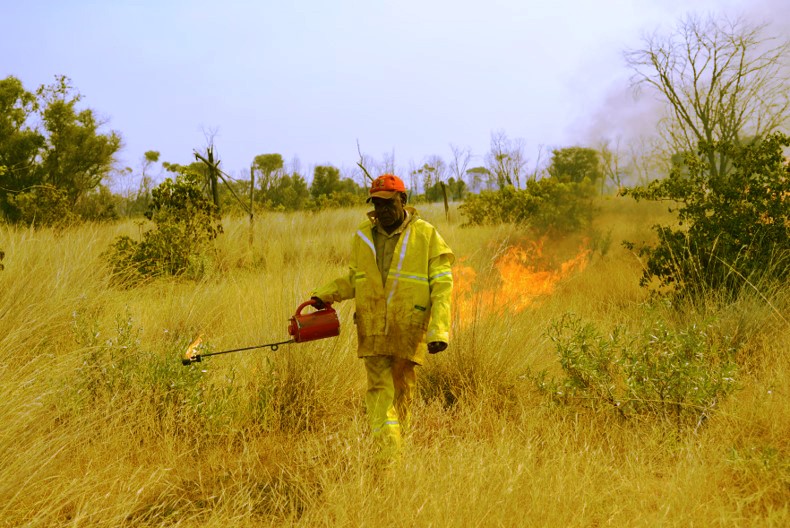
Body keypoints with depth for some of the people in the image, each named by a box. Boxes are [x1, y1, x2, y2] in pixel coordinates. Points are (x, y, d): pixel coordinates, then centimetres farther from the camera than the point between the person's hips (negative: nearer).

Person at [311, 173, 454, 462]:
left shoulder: (425, 235, -1)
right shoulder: (362, 236, 9)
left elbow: (442, 285, -4)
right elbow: (353, 280, 21)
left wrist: (439, 330, -14)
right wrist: (324, 295, 3)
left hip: (408, 330, -2)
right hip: (373, 330, 2)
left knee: (402, 391, 7)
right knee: (380, 390, -8)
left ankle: (397, 451, 20)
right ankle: (388, 458, -12)